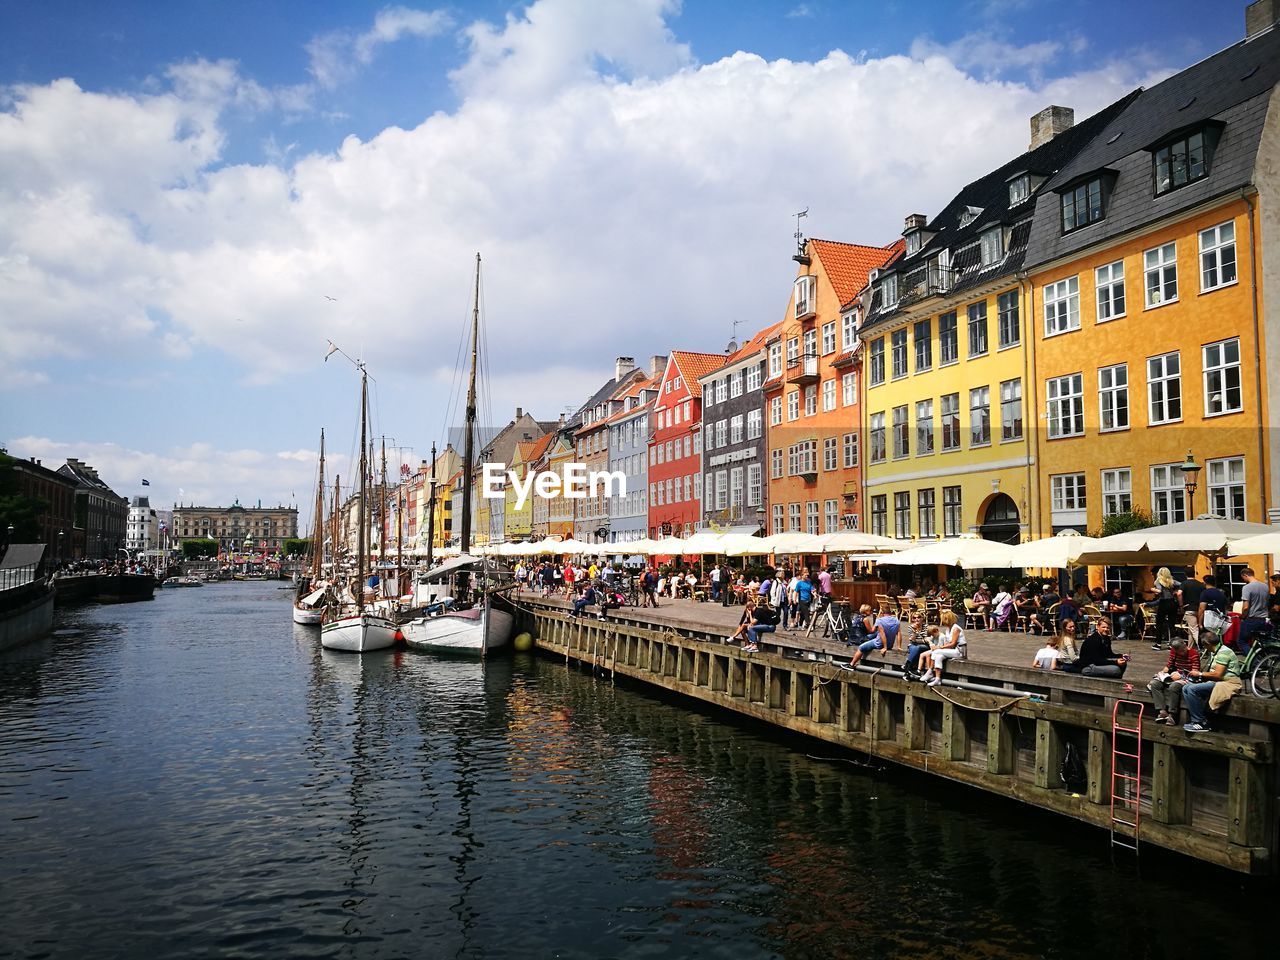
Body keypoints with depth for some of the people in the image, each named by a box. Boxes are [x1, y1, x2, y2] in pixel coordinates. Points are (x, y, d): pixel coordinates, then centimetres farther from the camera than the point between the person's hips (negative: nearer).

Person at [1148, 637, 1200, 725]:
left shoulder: (1194, 653, -12)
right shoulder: (1173, 651, 7)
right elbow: (1168, 665, 14)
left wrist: (1180, 676, -23)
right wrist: (1163, 671, -7)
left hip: (1187, 678, -7)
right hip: (1175, 675, 7)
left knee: (1173, 687, -38)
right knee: (1154, 684, -17)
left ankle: (1172, 714, -28)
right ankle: (1162, 711, -23)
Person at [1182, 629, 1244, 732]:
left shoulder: (1223, 652, -15)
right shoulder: (1214, 652, 18)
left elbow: (1217, 674, -21)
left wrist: (1200, 674, -8)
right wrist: (1199, 674, 1)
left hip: (1228, 684, -10)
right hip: (1216, 682, 11)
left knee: (1192, 689, -24)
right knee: (1186, 688, -2)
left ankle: (1201, 723, -16)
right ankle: (1195, 720, -9)